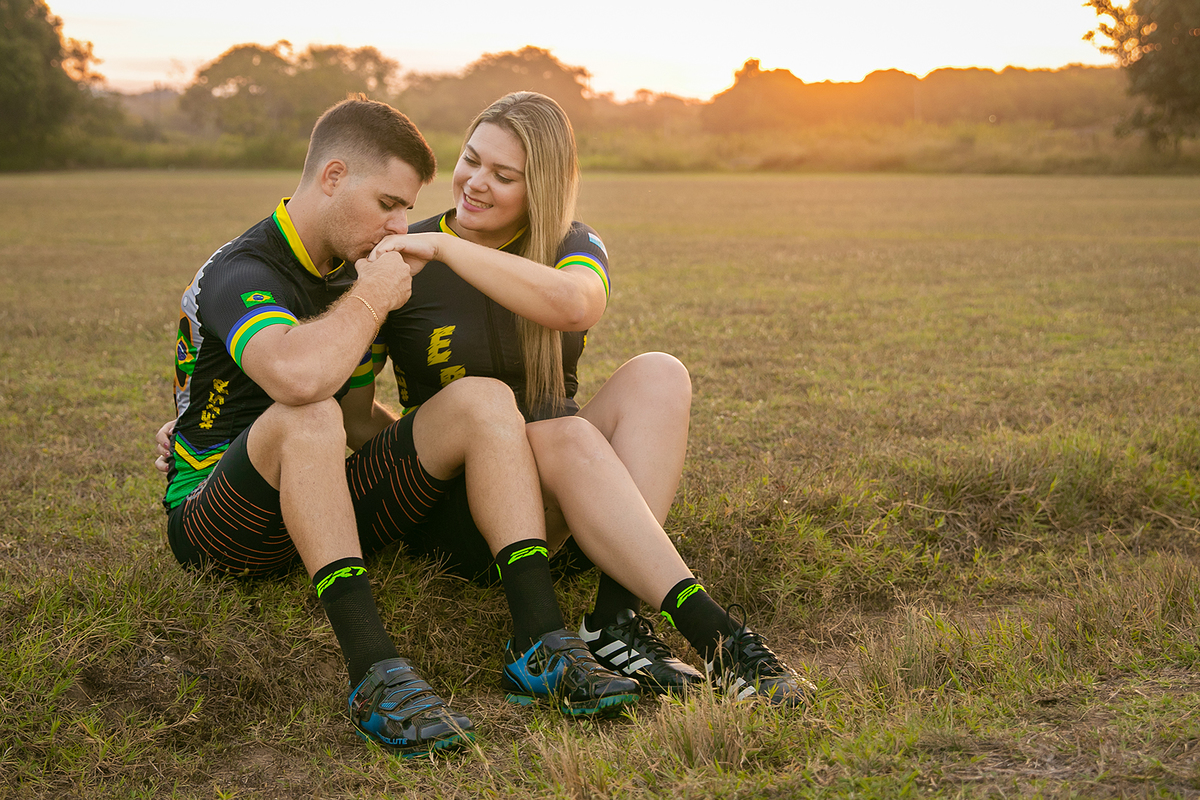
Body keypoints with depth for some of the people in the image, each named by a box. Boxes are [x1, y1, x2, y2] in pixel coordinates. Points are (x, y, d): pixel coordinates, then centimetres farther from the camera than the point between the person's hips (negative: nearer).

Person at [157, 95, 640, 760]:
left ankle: (541, 640, -27)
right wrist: (372, 298, -25)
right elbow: (299, 377, -42)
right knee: (307, 417, -39)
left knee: (483, 398, -12)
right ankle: (374, 672, -43)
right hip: (215, 524, -7)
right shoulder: (240, 275, -18)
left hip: (323, 510, 7)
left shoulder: (352, 269, 10)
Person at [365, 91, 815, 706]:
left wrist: (444, 247, -28)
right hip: (459, 509, -3)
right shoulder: (404, 264, -2)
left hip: (558, 496, 4)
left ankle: (617, 620, -35)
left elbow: (576, 304, -26)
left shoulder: (572, 246, 3)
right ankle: (713, 635, -42)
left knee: (658, 374, -23)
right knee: (568, 436, -34)